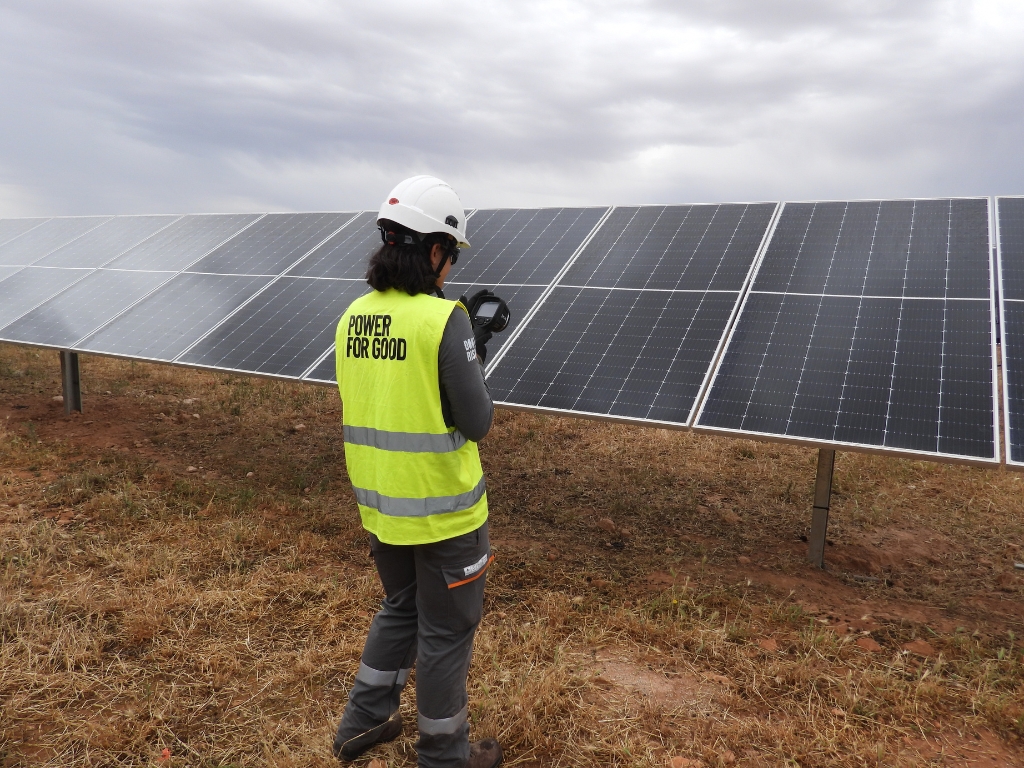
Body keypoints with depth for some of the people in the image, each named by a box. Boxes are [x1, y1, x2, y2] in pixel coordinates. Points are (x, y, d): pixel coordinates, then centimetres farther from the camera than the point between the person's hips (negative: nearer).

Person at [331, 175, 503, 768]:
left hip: (380, 503, 7)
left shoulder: (354, 316, 0)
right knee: (447, 631, 14)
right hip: (443, 508, -6)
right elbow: (477, 422, -16)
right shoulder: (445, 319, -20)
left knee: (400, 609, 28)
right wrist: (475, 360, 1)